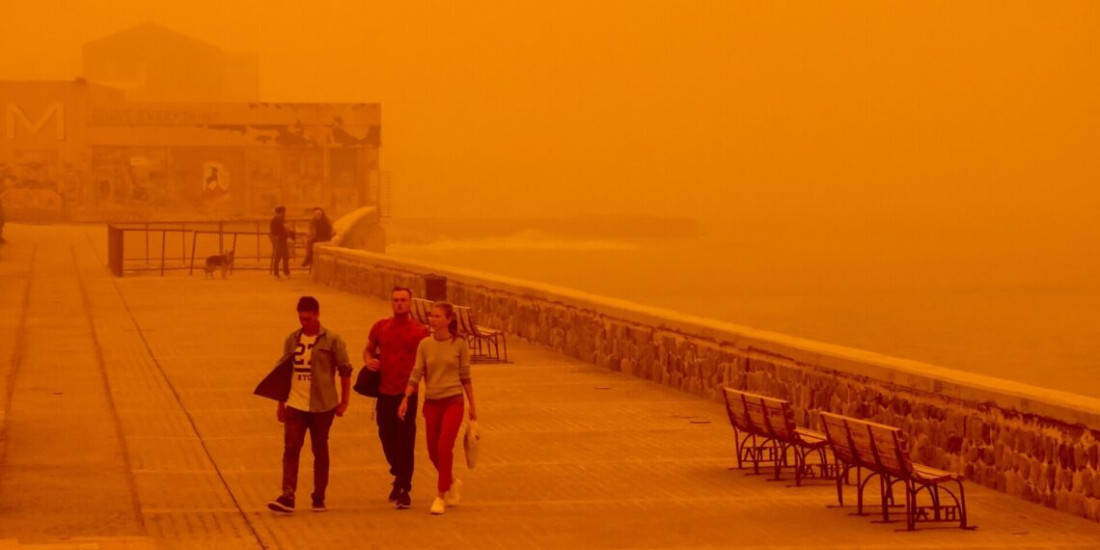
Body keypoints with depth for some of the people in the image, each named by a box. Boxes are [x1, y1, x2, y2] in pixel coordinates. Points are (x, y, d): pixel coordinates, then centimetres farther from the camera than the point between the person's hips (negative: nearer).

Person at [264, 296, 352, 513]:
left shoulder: (332, 340, -4)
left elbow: (345, 371, -1)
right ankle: (287, 496, -14)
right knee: (291, 449, -8)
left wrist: (344, 402, -3)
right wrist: (281, 403, 12)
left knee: (320, 451, 7)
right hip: (295, 405, 3)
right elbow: (283, 372, 14)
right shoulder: (292, 340, 8)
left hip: (322, 406, -3)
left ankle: (319, 498, 17)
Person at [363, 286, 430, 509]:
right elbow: (368, 349, 20)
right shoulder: (380, 327, 6)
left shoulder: (420, 331, -3)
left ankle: (404, 490, 4)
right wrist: (369, 360, -3)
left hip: (407, 393, -4)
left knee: (405, 442, -3)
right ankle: (399, 475, 37)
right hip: (385, 392, 4)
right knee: (387, 437, 13)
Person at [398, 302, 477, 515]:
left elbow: (465, 377, 1)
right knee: (433, 452, 9)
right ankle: (452, 483, 38)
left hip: (453, 401, -3)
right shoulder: (425, 345, 2)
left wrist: (472, 407, 5)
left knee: (444, 447, -16)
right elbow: (416, 375, 0)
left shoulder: (459, 344, -4)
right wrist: (405, 399, -13)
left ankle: (441, 496, -7)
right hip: (431, 402, 3)